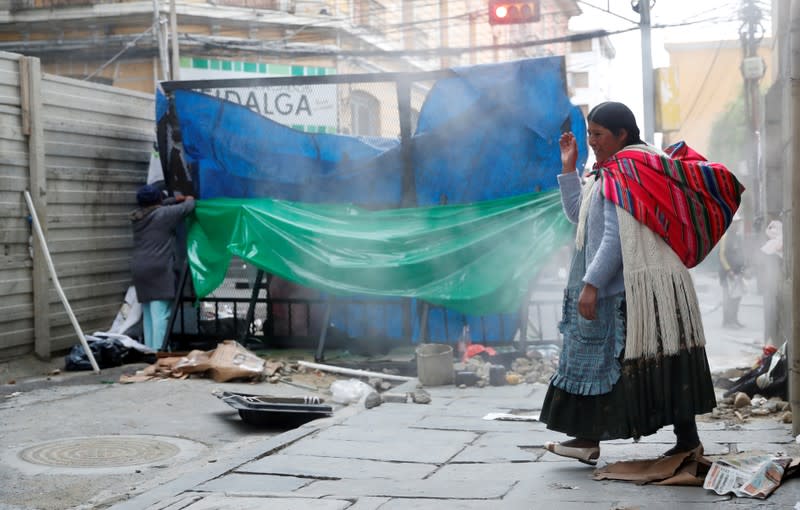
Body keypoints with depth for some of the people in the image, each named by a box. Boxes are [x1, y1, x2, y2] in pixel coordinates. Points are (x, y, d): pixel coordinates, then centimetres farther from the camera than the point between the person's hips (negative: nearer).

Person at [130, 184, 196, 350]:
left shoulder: (136, 217, 14)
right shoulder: (163, 214, -5)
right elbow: (187, 208, 5)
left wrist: (176, 199, 36)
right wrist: (190, 199, 27)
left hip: (139, 269, 7)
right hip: (158, 269, -7)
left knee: (147, 313, 14)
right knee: (160, 314, -10)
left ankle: (149, 349, 17)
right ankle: (159, 352, -15)